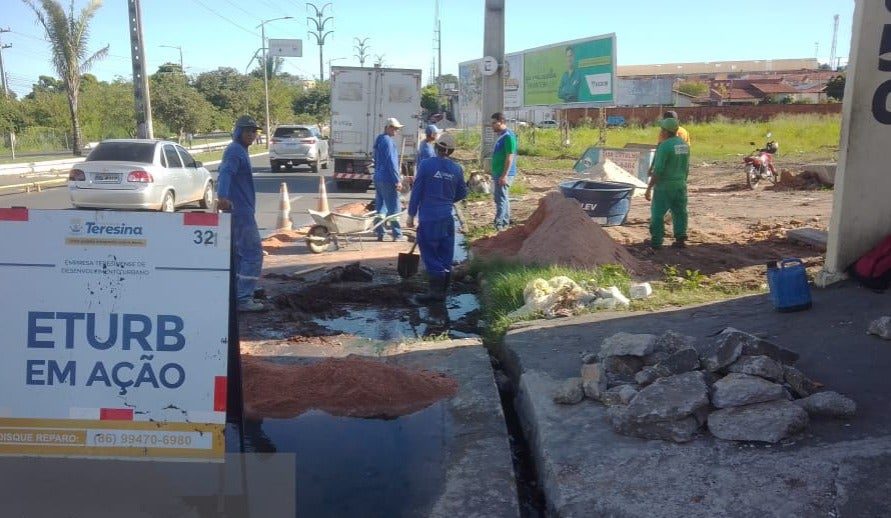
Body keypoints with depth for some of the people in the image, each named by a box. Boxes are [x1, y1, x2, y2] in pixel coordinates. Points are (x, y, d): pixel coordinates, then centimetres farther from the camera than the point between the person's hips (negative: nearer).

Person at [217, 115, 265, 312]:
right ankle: (243, 299, -8)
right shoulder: (234, 151, -13)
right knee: (253, 254, -10)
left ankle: (238, 294, 22)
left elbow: (226, 172, 28)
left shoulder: (240, 151, 18)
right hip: (242, 212, -11)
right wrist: (222, 196, -44)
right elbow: (226, 172, -29)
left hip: (241, 212, 11)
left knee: (240, 254, 15)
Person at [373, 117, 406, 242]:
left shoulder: (380, 140, 15)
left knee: (380, 207, 11)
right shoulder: (388, 141, -15)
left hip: (378, 178, 9)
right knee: (394, 207, -3)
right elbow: (391, 161, -19)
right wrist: (397, 180, -18)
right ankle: (397, 235, 1)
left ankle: (380, 234, 13)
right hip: (388, 180, -9)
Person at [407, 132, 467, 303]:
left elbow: (416, 191, -7)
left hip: (428, 218, -4)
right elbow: (462, 193, 13)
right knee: (445, 256, 10)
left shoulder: (426, 165, -9)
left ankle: (435, 290, -2)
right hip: (447, 218, 4)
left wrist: (411, 214, 1)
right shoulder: (456, 169, 2)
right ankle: (442, 292, 16)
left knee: (430, 254, 2)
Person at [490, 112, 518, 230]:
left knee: (501, 199, -11)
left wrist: (504, 175, -23)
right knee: (502, 198, 15)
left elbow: (510, 157, -21)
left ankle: (498, 225, -12)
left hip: (503, 174, -10)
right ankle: (505, 223, 24)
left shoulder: (508, 136, -16)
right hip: (498, 173, 10)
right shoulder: (501, 136, 14)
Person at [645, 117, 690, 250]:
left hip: (664, 185, -7)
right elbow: (687, 168, 14)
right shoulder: (684, 144, 7)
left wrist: (649, 187, -14)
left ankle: (656, 241, 5)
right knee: (679, 212, 13)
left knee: (657, 213, 2)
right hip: (680, 184, 7)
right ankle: (681, 239, 16)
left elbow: (658, 170, -19)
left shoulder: (664, 145, -17)